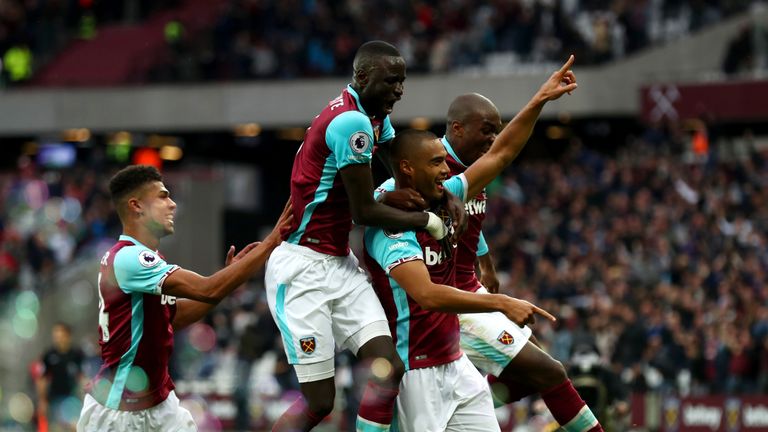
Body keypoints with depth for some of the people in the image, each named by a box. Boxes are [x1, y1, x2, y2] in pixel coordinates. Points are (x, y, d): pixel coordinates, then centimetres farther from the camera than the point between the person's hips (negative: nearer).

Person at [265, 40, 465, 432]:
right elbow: (364, 212, -17)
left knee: (388, 368, -7)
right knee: (318, 400, -8)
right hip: (302, 268, -9)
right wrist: (426, 221, -4)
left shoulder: (375, 119, 10)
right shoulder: (351, 122, -19)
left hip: (340, 265, 9)